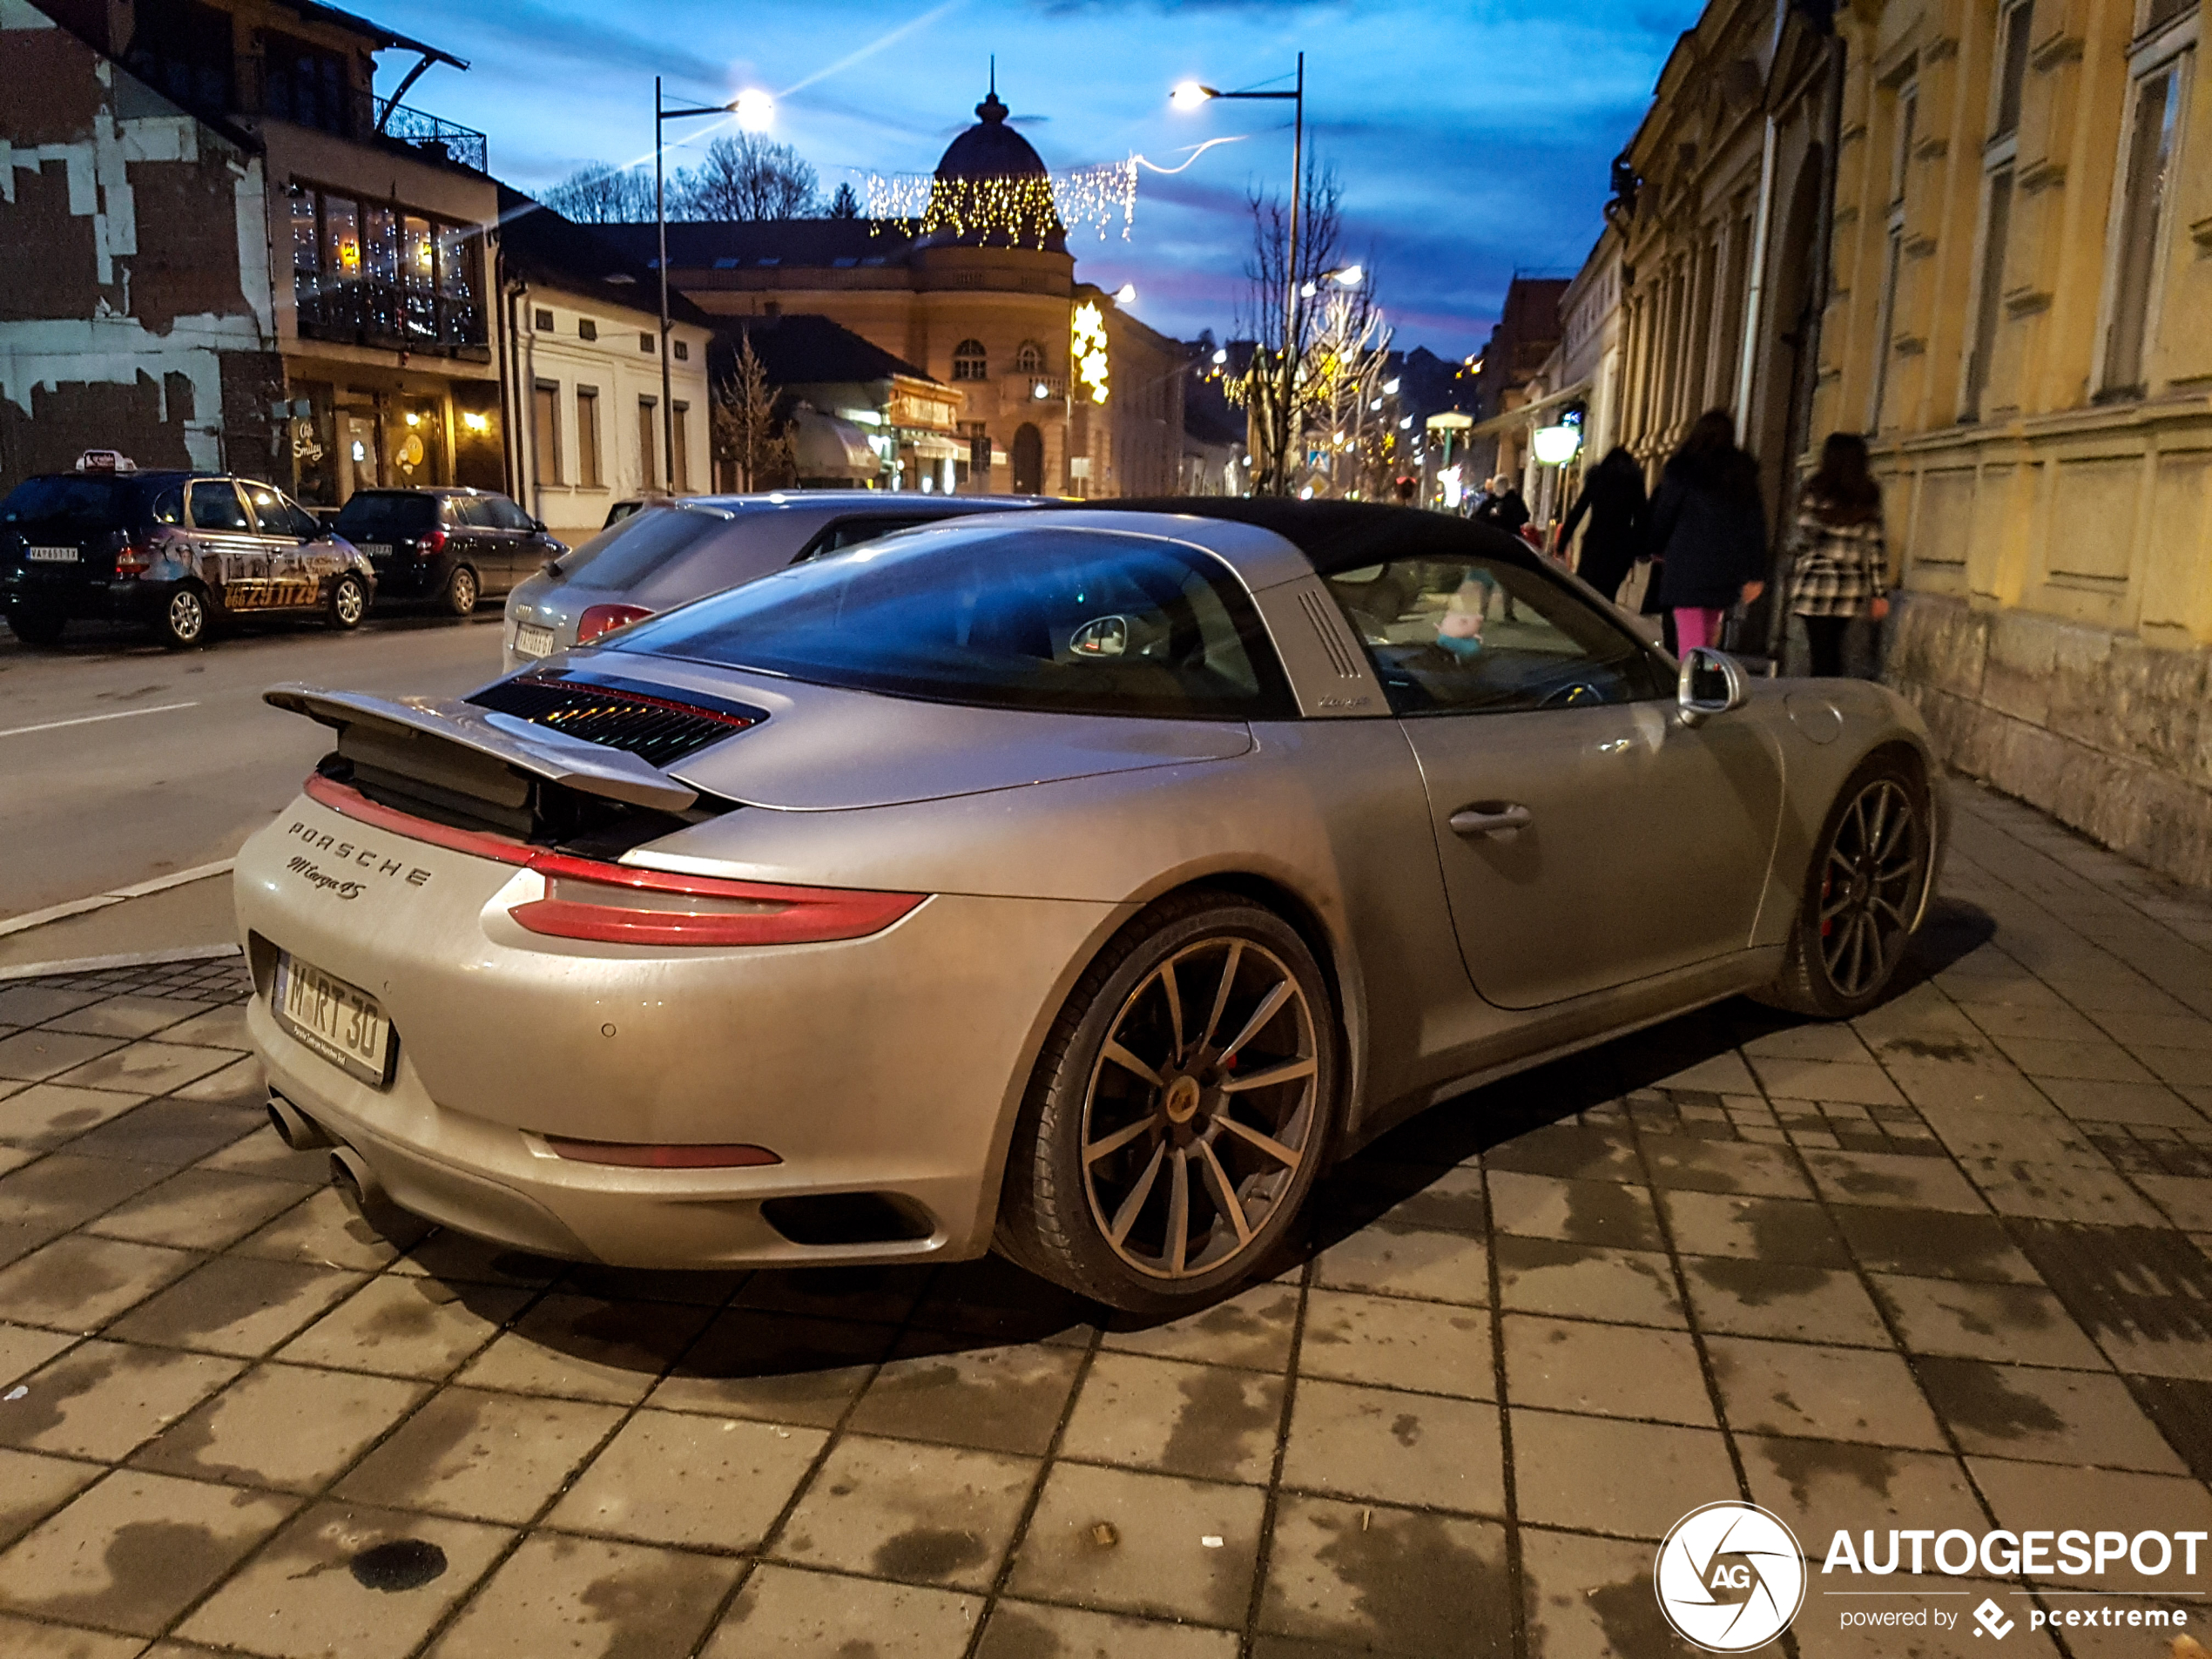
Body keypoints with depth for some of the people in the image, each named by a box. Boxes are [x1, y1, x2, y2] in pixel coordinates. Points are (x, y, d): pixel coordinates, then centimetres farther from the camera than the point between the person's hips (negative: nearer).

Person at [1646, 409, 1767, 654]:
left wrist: (1658, 549, 19)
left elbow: (1663, 514, 1)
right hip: (1727, 572, 5)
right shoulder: (1745, 473, 7)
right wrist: (1756, 575, 10)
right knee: (1710, 630, 19)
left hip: (1687, 567, -5)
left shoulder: (1682, 469, -6)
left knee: (1690, 642, -7)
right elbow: (1756, 526, 7)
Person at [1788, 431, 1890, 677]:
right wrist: (1878, 592, 11)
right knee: (1834, 651, 15)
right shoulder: (1868, 497, 8)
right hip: (1852, 588, 5)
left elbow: (1803, 538, -7)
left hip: (1819, 585, -5)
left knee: (1822, 654, -5)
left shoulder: (1818, 491, -7)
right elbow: (1877, 548, 8)